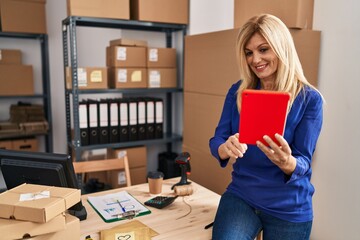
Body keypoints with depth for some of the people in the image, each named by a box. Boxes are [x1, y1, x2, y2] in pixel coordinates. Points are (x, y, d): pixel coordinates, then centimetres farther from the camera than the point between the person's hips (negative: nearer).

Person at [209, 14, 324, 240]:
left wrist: (288, 163, -34)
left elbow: (304, 160, -11)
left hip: (289, 208, -1)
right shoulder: (238, 91, -1)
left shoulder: (310, 98, -9)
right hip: (240, 196, 1)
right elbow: (217, 140, -4)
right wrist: (226, 148, -27)